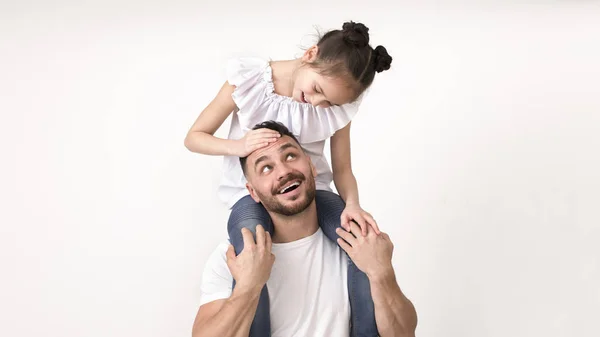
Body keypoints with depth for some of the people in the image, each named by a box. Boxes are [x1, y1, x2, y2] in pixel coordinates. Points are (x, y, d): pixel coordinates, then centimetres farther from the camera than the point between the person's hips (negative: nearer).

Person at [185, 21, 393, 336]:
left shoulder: (339, 105, -7)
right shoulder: (249, 79, -13)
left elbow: (342, 169, 1)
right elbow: (194, 137, -5)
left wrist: (352, 204, -23)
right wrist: (238, 146, -27)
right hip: (251, 195, -2)